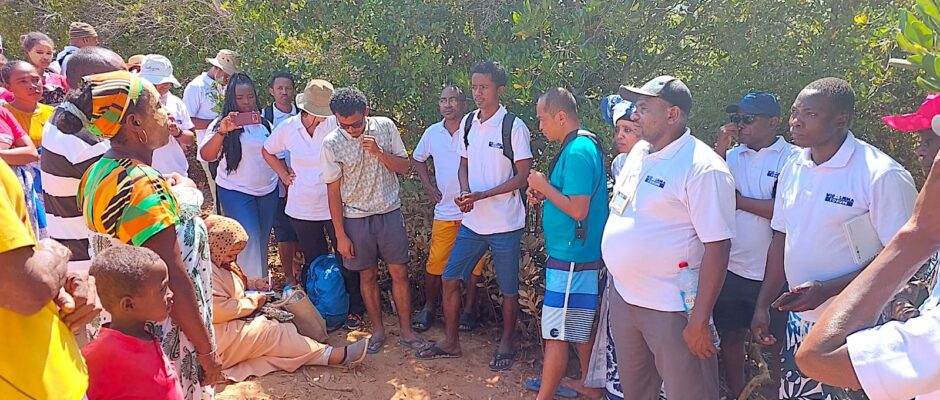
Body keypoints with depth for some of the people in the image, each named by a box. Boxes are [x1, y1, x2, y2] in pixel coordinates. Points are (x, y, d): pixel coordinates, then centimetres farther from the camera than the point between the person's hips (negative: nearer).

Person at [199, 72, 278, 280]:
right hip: (236, 192, -5)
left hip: (268, 190, 5)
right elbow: (206, 156, -21)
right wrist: (222, 131, -36)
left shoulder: (264, 121, 6)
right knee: (250, 238, -10)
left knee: (263, 239, 14)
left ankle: (263, 281, 29)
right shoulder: (222, 123, -8)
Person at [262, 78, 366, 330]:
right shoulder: (287, 128, -3)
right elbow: (268, 152, 15)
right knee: (315, 263, 16)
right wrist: (284, 175, 7)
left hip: (334, 205, -3)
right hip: (302, 208, 3)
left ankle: (354, 309, 23)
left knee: (346, 260, 6)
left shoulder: (335, 125, -14)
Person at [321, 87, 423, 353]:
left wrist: (379, 152, -20)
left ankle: (406, 331, 17)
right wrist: (340, 235, -6)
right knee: (368, 275, 10)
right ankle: (378, 330, 27)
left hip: (390, 213, 1)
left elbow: (405, 167, -2)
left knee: (400, 273, 4)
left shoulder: (385, 127, -6)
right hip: (356, 218, -1)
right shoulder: (331, 144, -10)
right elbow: (333, 191, -6)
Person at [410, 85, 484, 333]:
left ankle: (469, 309, 24)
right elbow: (418, 159, 22)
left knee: (473, 264, 8)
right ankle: (429, 307, 24)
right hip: (444, 211, 3)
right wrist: (428, 186, 10)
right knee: (434, 263, 6)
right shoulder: (432, 133, 5)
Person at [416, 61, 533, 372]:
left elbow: (523, 177, -12)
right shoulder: (468, 122, 6)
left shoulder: (513, 127, -12)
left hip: (505, 223, -5)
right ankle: (451, 341, 25)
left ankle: (507, 343, 30)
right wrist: (465, 193, -8)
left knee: (508, 288, 9)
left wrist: (481, 195, -19)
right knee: (450, 279, 8)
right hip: (472, 221, 5)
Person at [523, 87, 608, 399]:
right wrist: (544, 195, 7)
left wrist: (543, 186, -13)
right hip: (581, 254, 10)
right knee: (581, 326, 20)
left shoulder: (577, 152, -19)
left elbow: (578, 209, -24)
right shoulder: (585, 145, 12)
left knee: (556, 334, -3)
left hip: (570, 257, -10)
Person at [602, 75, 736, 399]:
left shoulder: (703, 168, -19)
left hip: (671, 309, -8)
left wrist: (700, 322, -20)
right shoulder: (638, 152, 6)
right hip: (622, 297, 8)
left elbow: (717, 247, -20)